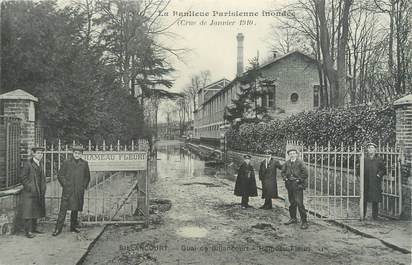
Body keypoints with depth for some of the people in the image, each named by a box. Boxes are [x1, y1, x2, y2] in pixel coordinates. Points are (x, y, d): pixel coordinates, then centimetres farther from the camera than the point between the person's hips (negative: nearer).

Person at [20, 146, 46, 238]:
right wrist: (30, 188, -14)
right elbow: (23, 177, -11)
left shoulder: (40, 164, 13)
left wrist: (43, 188, 10)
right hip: (29, 192, -7)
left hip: (39, 193, 7)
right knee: (29, 211, -5)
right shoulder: (27, 163, -8)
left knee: (36, 210, 12)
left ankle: (34, 228, 22)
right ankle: (28, 231, -1)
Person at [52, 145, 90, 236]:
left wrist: (84, 186, 7)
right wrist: (65, 184, -3)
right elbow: (60, 175, 5)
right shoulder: (67, 163, 1)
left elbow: (87, 176, 16)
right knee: (63, 209, -4)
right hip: (68, 190, -2)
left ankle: (74, 226, 24)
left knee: (76, 209, 11)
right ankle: (58, 228, 1)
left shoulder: (84, 164, 6)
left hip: (79, 191, 2)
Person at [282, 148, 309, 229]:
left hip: (297, 185, -5)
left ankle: (304, 221, -4)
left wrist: (299, 179, -10)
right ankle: (293, 218, 27)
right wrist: (285, 178, 4)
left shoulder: (300, 162, -5)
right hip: (289, 185, 5)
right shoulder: (287, 163, 9)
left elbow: (305, 173, -10)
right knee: (292, 202, 14)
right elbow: (283, 172, 19)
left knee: (299, 203, -10)